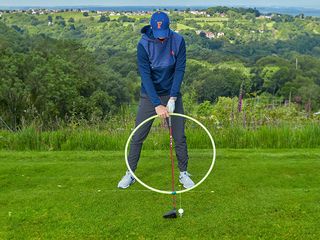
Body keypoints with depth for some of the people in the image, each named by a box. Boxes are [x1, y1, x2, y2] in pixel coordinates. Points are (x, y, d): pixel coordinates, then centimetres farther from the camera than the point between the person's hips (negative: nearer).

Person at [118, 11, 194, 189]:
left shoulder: (178, 41, -12)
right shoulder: (143, 44, -17)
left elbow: (180, 70, -13)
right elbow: (145, 76, -21)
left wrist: (172, 98, -22)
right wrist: (157, 104, -28)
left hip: (172, 94, 1)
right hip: (149, 95, -1)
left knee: (179, 136, 3)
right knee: (138, 136, 1)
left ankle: (184, 173, 19)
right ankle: (130, 173, 16)